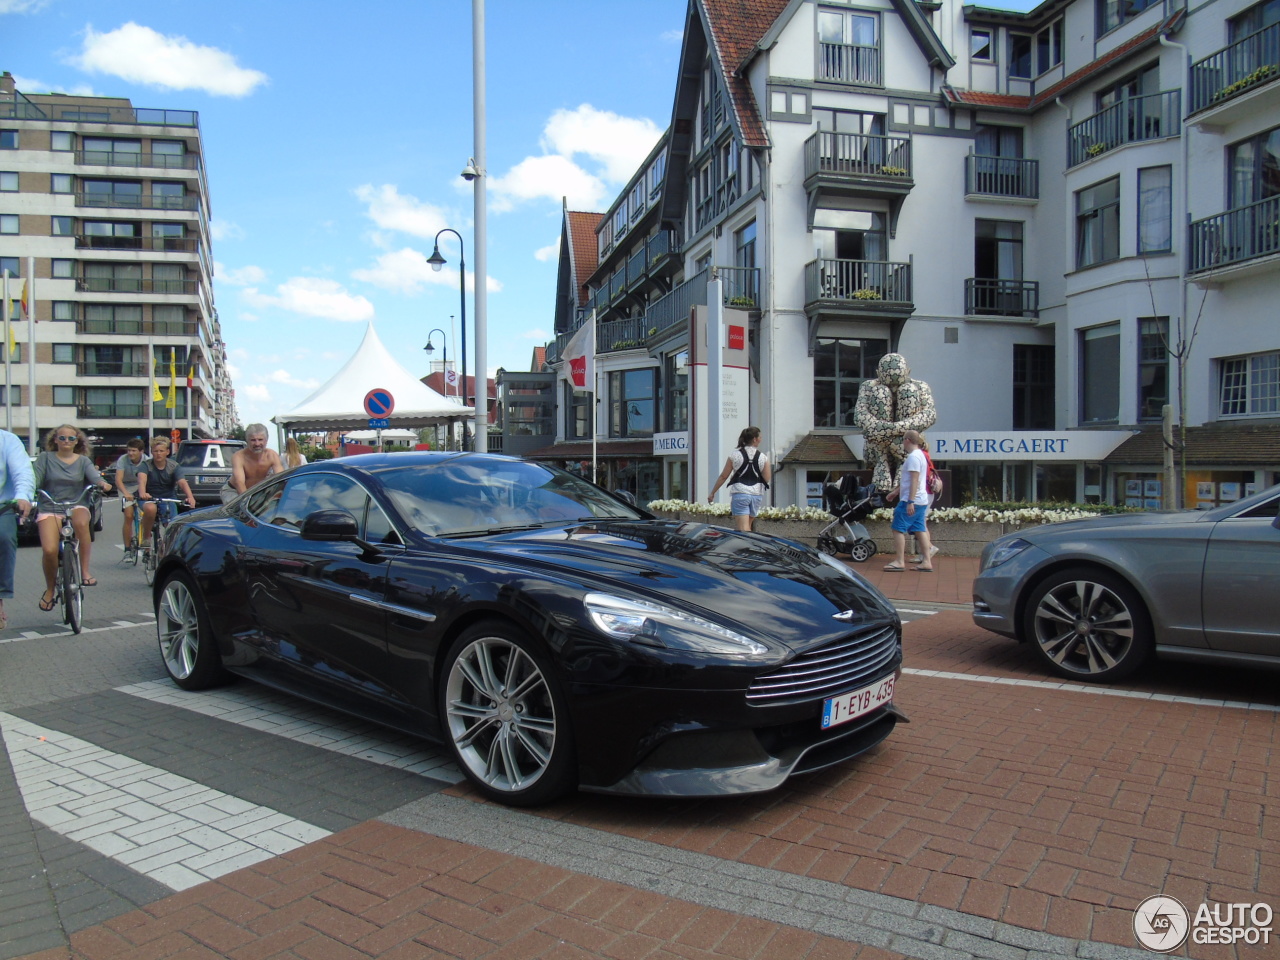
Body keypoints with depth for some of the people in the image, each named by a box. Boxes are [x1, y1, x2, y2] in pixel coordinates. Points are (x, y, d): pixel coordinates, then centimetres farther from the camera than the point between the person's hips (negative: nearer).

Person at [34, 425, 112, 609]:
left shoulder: (83, 461, 11)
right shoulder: (45, 458, 9)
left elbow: (94, 476, -7)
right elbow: (35, 480, -2)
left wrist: (103, 483, -30)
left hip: (76, 506, 0)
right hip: (50, 509, 0)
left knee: (81, 522, -38)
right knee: (49, 550, -20)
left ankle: (85, 571, -26)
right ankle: (49, 590, 8)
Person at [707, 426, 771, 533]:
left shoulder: (735, 455, -2)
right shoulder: (763, 457, 1)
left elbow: (723, 476, 0)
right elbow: (767, 478, -1)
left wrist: (712, 493, 9)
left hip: (740, 493, -3)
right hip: (757, 494, 3)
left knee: (743, 528, -7)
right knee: (748, 526, 19)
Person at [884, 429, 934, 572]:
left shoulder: (913, 456, -13)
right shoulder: (920, 455, 19)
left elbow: (914, 480, -21)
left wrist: (910, 501, -24)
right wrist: (895, 492, 31)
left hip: (911, 500, -10)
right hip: (921, 500, 10)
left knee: (898, 528, -6)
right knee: (919, 529, 8)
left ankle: (900, 561, -6)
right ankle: (927, 562, 6)